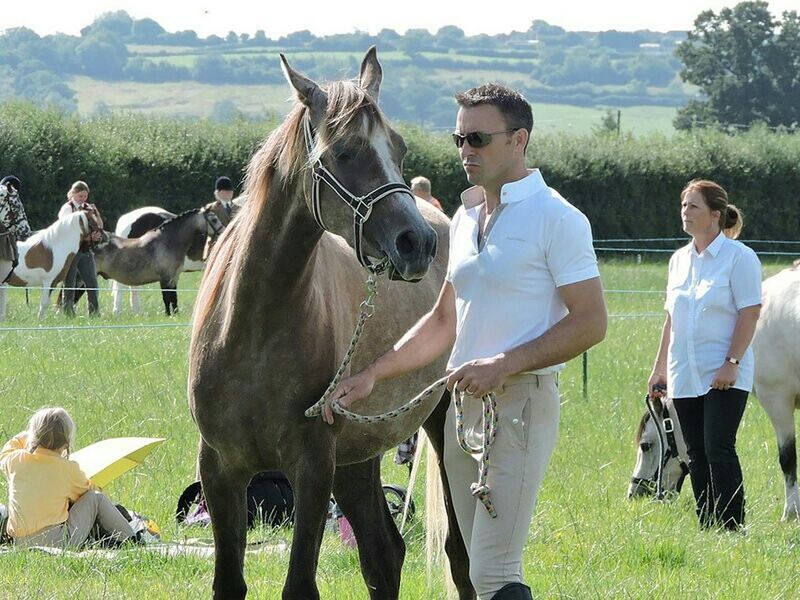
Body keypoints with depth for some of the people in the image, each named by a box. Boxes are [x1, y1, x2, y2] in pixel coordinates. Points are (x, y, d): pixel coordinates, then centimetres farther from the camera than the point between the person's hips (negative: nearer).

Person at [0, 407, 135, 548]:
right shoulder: (68, 468, -7)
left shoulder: (16, 461, 1)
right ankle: (129, 540, 22)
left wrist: (26, 435, 36)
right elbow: (87, 490, 15)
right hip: (57, 541, -5)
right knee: (96, 498, 13)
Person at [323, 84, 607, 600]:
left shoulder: (555, 219, -10)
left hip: (521, 404, -8)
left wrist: (503, 365, -21)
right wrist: (373, 374, 13)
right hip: (464, 402, 8)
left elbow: (590, 323, -14)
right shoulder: (466, 219, 15)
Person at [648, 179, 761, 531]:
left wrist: (732, 362, -18)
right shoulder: (680, 259, 14)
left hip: (723, 377, -7)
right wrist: (660, 368, 17)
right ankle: (706, 530, 11)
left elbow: (750, 313, -11)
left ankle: (732, 530, -10)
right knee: (696, 455, 7)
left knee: (719, 449, -13)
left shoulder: (739, 257, -6)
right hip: (685, 377, 7)